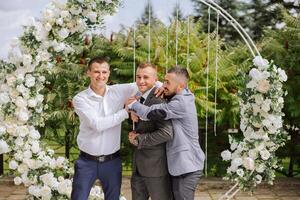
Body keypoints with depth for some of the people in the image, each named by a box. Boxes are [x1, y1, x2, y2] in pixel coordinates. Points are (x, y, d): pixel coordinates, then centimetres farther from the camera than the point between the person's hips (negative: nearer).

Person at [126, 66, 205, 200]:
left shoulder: (181, 102, -21)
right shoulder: (181, 98, 11)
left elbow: (152, 113, -27)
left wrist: (133, 105, -9)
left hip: (187, 166, -10)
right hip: (181, 163, 10)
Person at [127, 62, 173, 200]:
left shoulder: (157, 100, -18)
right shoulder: (141, 99, 11)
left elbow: (167, 133, -27)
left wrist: (139, 140, -17)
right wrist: (135, 134, 0)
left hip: (156, 167, -8)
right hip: (138, 167, 8)